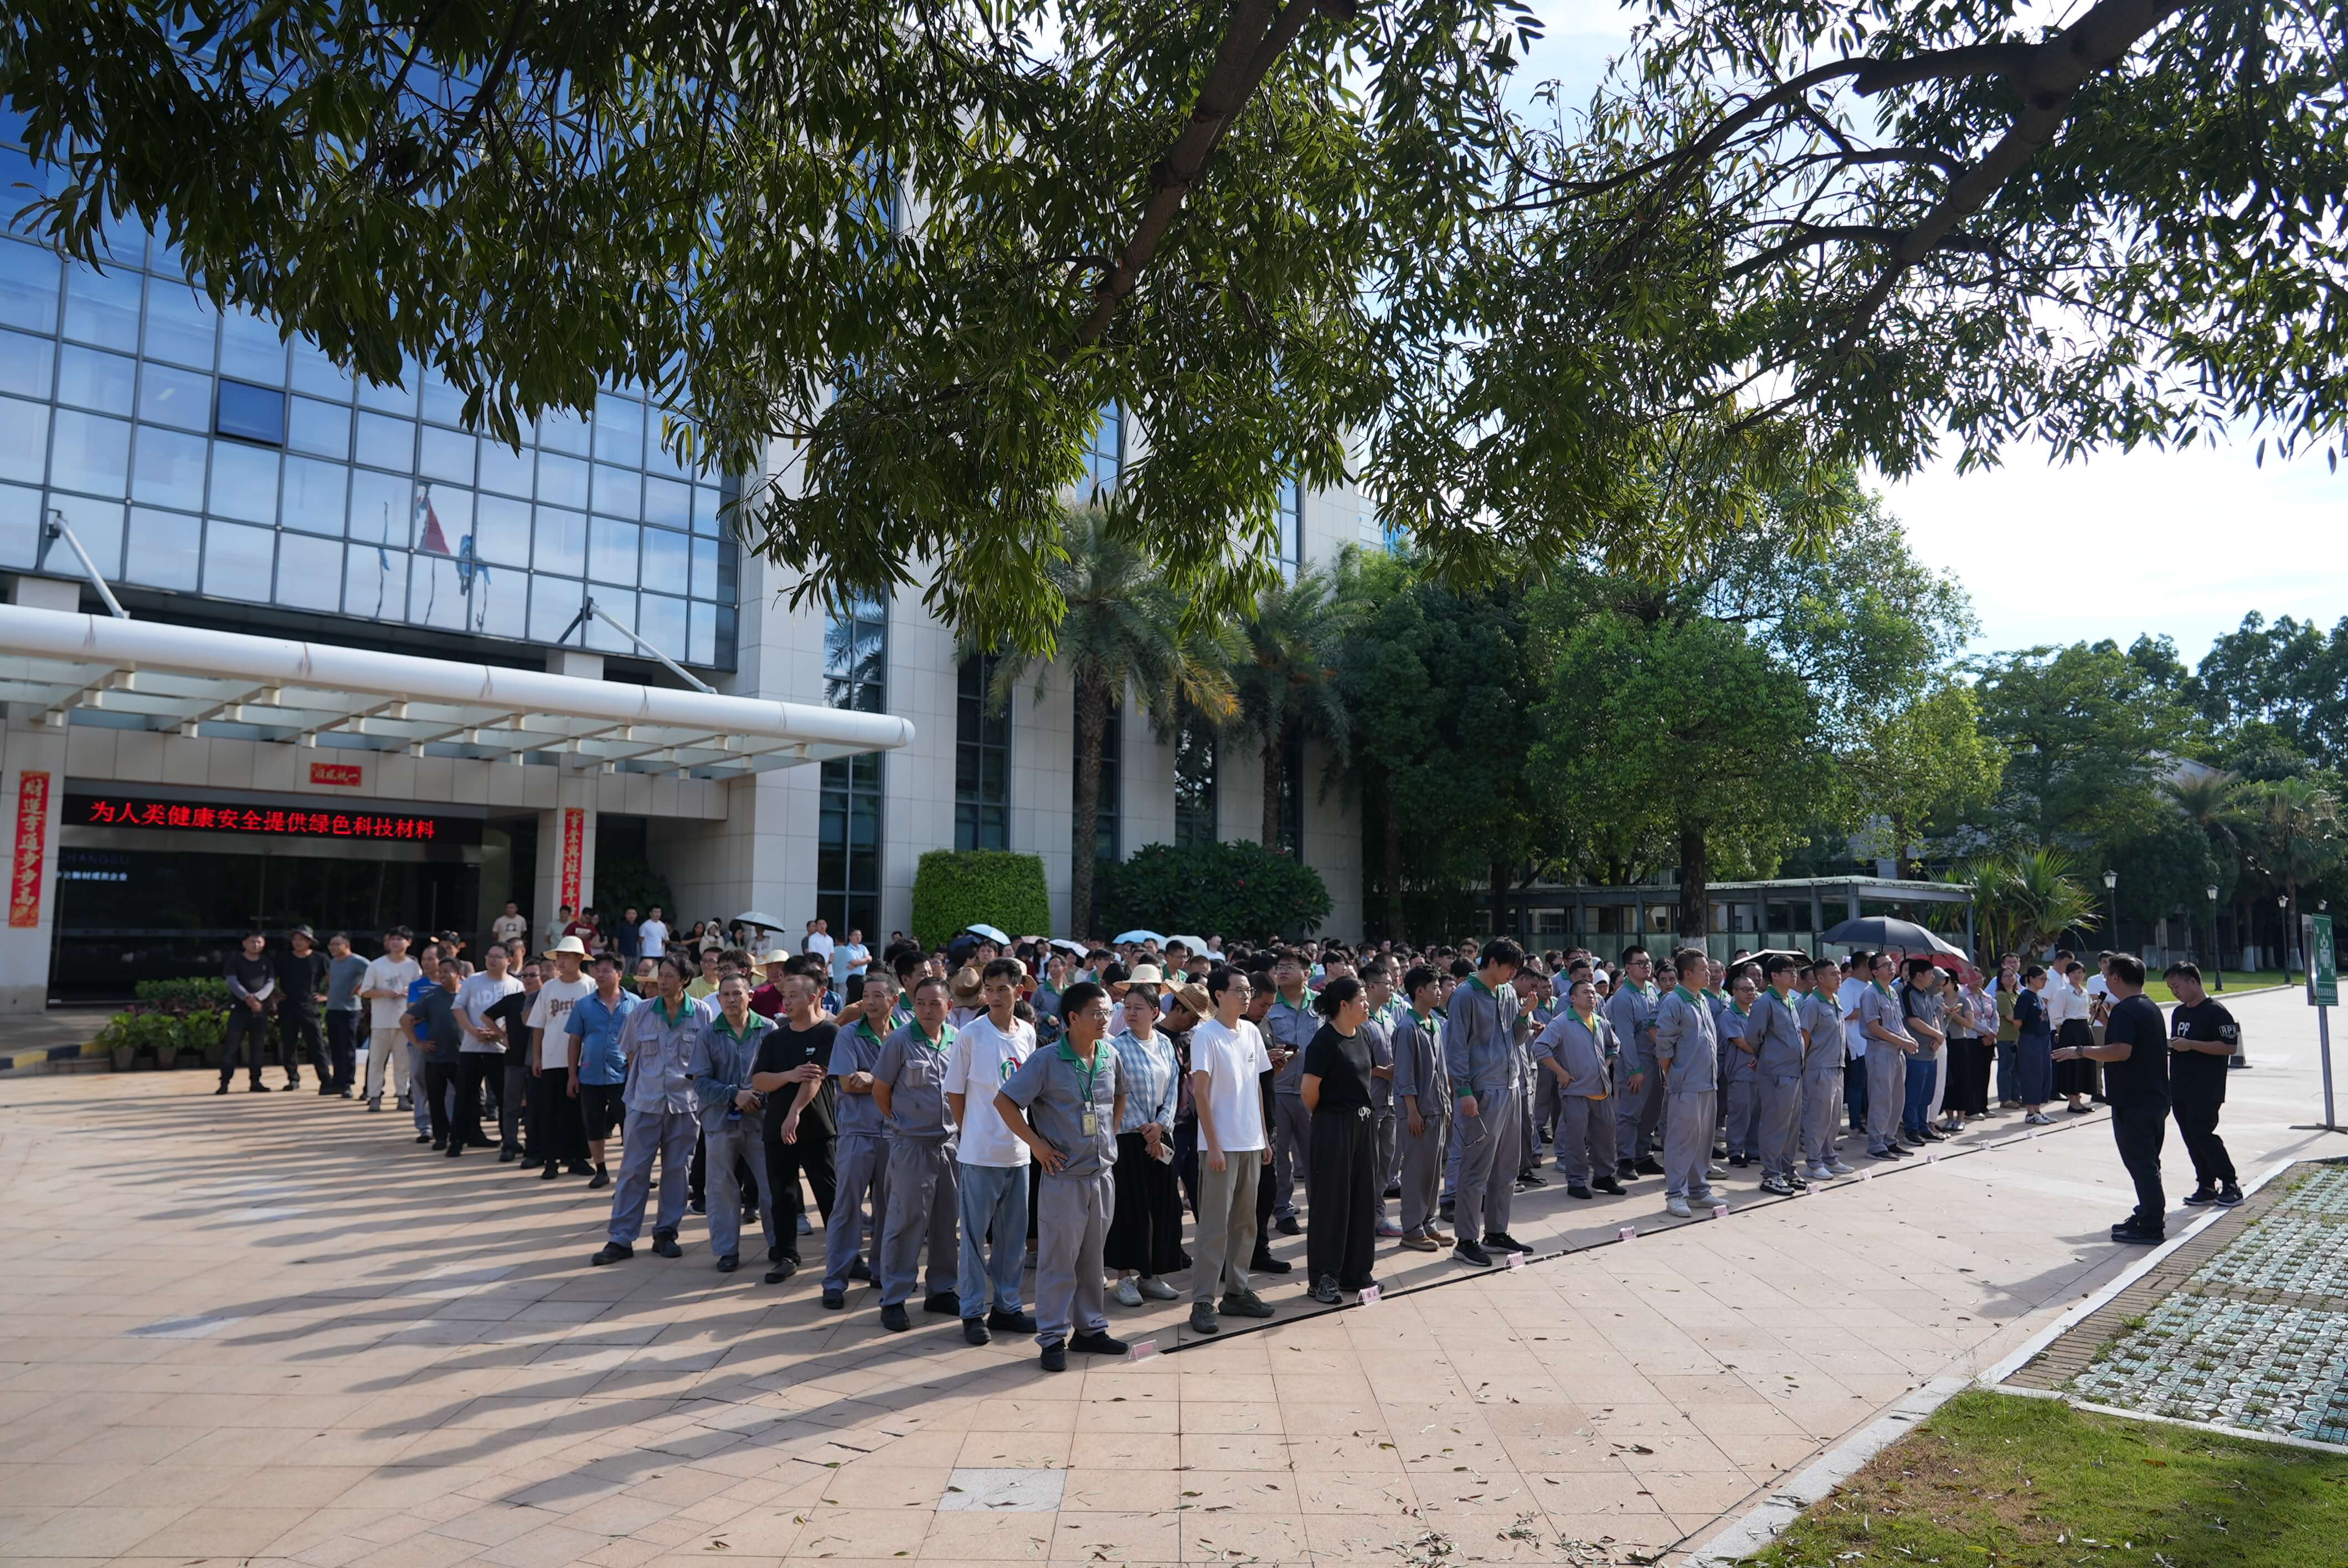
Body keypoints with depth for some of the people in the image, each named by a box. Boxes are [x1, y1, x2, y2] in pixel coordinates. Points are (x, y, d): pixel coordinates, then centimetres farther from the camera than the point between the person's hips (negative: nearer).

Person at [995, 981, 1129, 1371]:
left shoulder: (1110, 1058, 4)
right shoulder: (1047, 1061, -13)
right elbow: (1005, 1101, -12)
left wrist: (1111, 1132, 11)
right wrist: (1037, 1144, -12)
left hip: (1102, 1174, 5)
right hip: (1064, 1176, -5)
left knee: (1093, 1256, 15)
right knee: (1058, 1259, 2)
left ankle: (1090, 1328, 28)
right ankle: (1053, 1338, 13)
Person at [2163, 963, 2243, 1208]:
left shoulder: (2216, 1012, -10)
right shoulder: (2178, 1012, 16)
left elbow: (2230, 1047, -17)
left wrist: (2191, 1045, -21)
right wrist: (2169, 1046, 5)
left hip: (2206, 1090, -8)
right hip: (2180, 1088, 8)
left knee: (2202, 1133, -11)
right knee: (2191, 1137, 8)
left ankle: (2231, 1185, 3)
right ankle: (2206, 1186, 15)